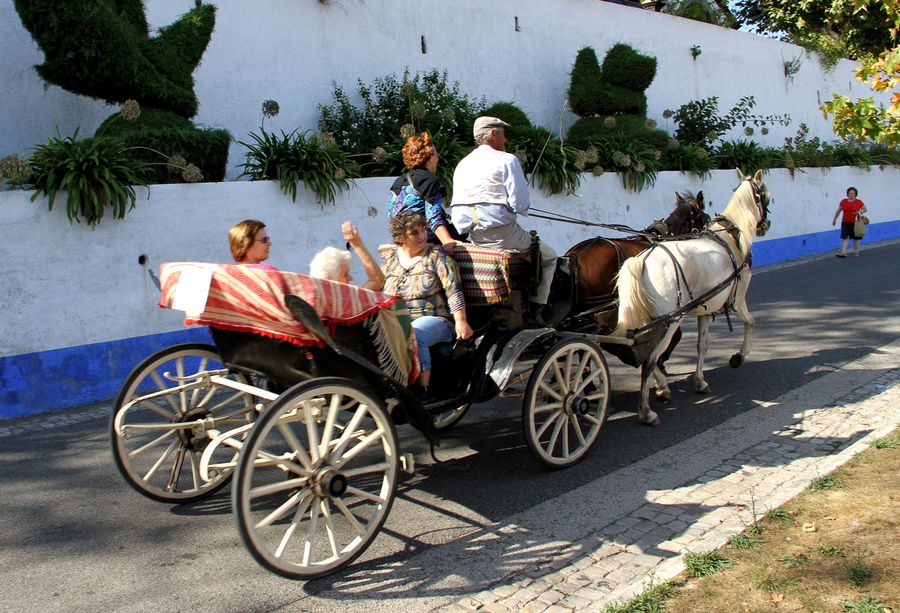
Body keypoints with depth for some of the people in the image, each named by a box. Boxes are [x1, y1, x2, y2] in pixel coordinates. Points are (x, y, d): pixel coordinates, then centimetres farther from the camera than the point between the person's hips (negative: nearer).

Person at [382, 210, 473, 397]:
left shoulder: (437, 257, 1)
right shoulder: (390, 258, 15)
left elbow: (454, 290, -6)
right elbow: (379, 292, 22)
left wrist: (461, 321, -16)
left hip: (434, 319, -4)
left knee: (413, 335, -37)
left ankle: (422, 390, -26)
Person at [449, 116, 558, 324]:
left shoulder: (462, 164, 13)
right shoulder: (507, 160, -7)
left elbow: (458, 205, 12)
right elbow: (520, 205, -14)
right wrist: (522, 209, 8)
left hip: (469, 236, 7)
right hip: (501, 234, -7)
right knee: (549, 257, 14)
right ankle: (534, 311, 8)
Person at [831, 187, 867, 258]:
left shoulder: (859, 202, -4)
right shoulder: (843, 201, 2)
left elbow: (865, 209, 6)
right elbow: (838, 211, 11)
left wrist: (860, 212, -13)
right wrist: (834, 219, 13)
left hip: (855, 223, -1)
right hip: (845, 222, 1)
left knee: (856, 238, 9)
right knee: (844, 237, -6)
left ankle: (856, 252, 20)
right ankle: (843, 253, -9)